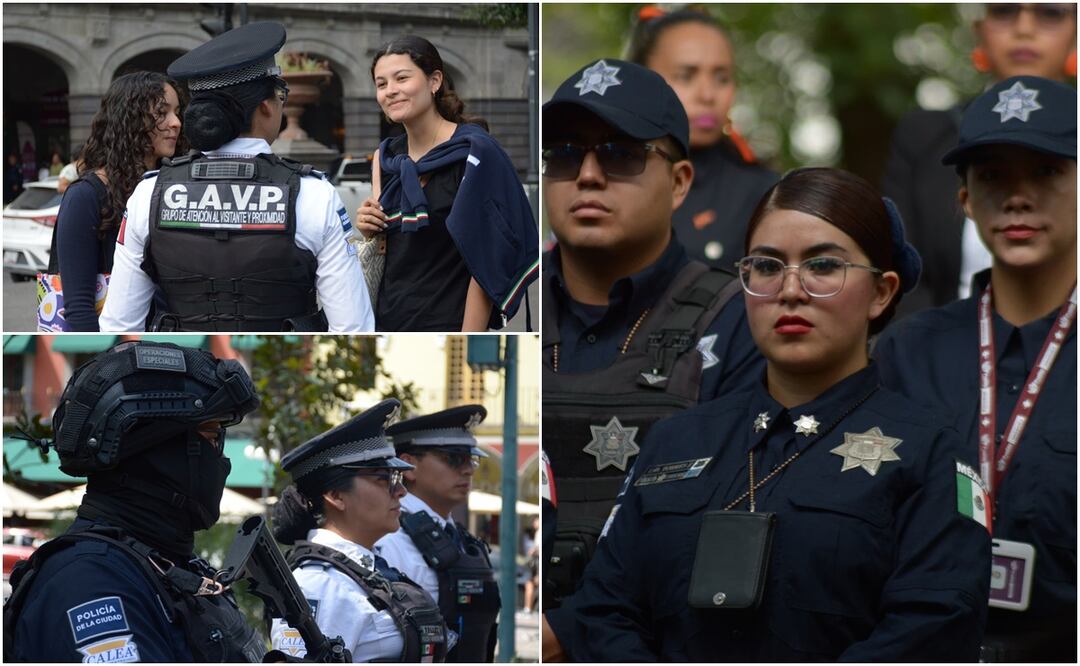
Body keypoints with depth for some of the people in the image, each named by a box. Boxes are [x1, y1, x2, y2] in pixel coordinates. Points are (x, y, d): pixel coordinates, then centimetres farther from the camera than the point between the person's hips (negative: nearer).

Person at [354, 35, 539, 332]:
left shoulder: (474, 153, -10)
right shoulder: (385, 158, 9)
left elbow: (485, 264, -13)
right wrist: (370, 234, -2)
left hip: (450, 326, -6)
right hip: (389, 324, 6)